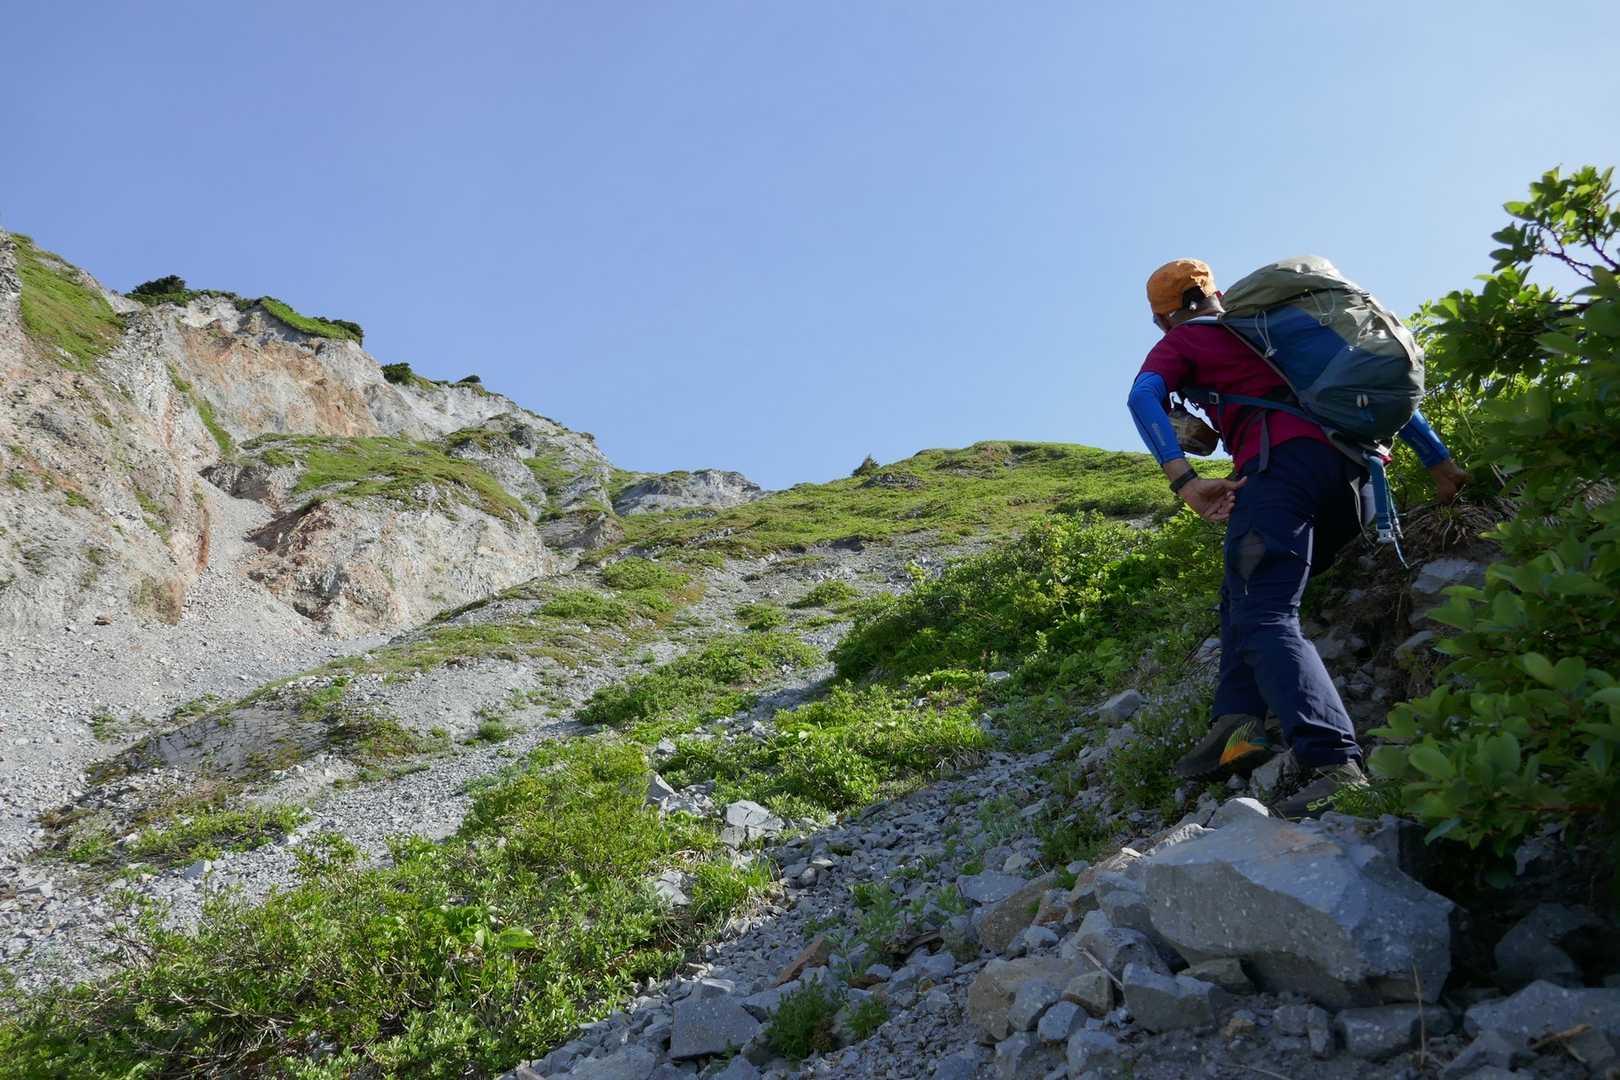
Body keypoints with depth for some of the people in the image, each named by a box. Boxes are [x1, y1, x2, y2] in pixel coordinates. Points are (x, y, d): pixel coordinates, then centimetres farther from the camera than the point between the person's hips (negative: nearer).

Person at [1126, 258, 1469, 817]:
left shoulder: (1180, 342, 20)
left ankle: (1333, 764, -38)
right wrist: (1437, 458, 26)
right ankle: (1238, 727, -2)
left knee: (1263, 614, -18)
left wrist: (1183, 479, -13)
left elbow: (1144, 396, -3)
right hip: (1350, 463, 7)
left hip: (1282, 458, -7)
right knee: (1245, 594, 18)